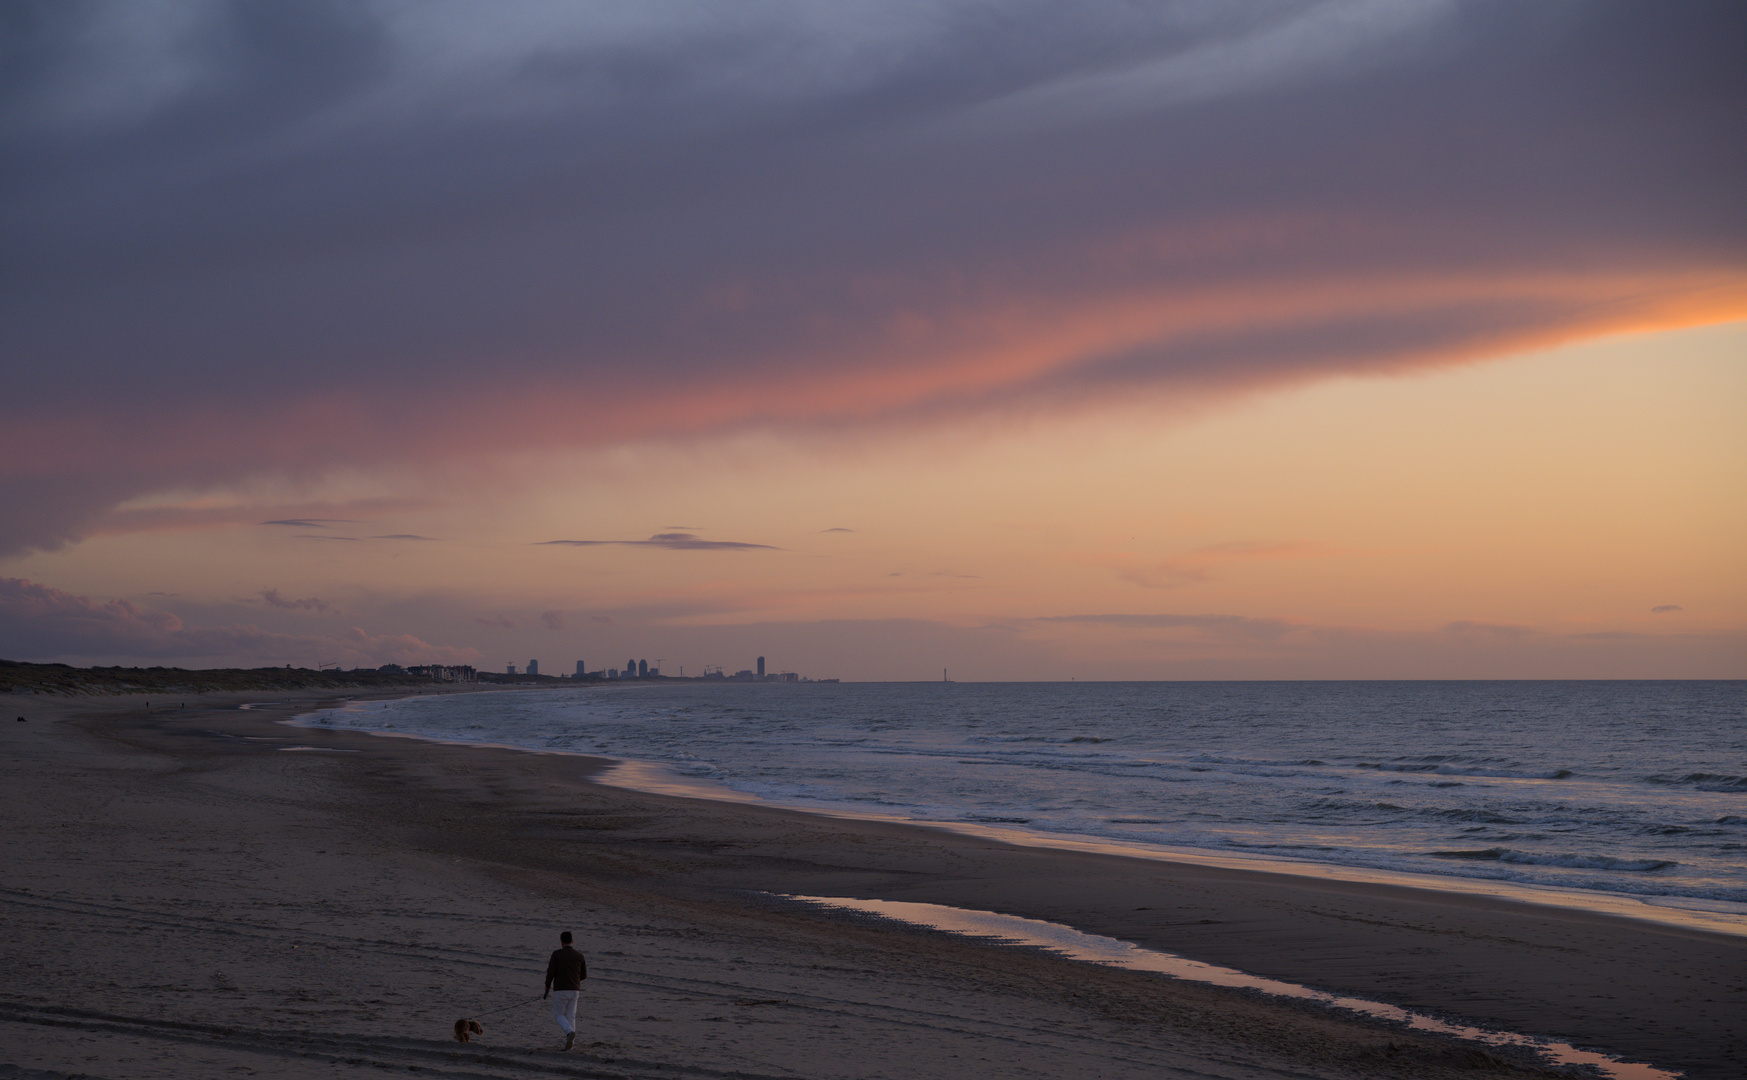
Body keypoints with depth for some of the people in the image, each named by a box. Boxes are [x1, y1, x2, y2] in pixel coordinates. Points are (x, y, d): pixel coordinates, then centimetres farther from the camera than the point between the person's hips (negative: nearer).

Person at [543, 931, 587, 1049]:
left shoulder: (556, 954, -8)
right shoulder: (579, 956, 3)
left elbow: (550, 972, -13)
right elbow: (584, 975, 7)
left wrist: (547, 985, 6)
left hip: (560, 990, -3)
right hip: (574, 990, 3)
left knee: (558, 1015, 10)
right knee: (570, 1016, 13)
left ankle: (570, 1032, -18)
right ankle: (568, 1043, 5)